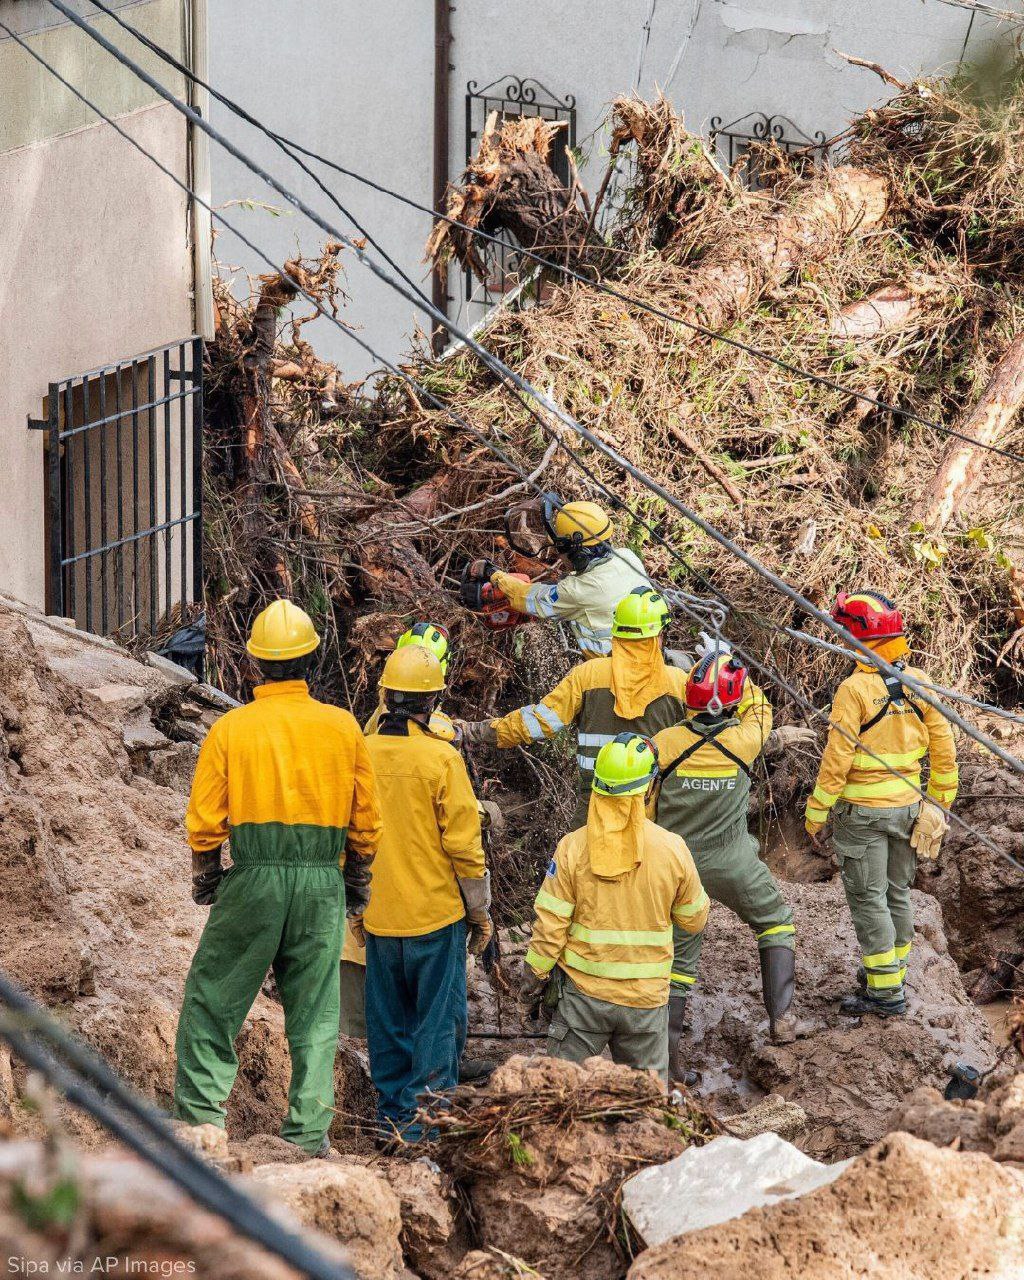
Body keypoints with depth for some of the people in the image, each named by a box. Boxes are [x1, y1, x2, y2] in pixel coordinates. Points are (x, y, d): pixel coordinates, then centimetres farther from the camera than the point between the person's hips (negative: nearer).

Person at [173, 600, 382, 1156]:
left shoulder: (230, 729, -2)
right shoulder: (342, 727, 3)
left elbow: (204, 819, 0)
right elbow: (366, 820, 8)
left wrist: (204, 880, 15)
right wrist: (357, 882, 21)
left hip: (253, 880, -2)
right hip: (322, 882, 2)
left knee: (212, 997, 10)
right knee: (314, 1012, 9)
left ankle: (200, 1115, 7)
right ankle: (308, 1134, 8)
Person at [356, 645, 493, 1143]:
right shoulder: (441, 759, -14)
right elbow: (463, 841, -11)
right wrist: (479, 911, 0)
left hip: (379, 916, 4)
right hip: (436, 914, -4)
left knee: (387, 1018, 14)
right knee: (438, 1017, 4)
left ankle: (392, 1110, 20)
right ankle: (427, 1113, 2)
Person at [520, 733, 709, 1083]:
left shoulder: (573, 848, -12)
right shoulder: (672, 848, -10)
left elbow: (550, 926, -9)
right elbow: (694, 920, 4)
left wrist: (534, 975, 7)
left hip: (583, 992, -1)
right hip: (647, 998, 1)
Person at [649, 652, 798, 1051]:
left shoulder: (664, 744, -16)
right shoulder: (742, 741, -17)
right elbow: (759, 709, 8)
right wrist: (732, 668, 15)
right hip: (732, 865, -1)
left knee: (680, 949, 14)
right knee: (775, 922, 22)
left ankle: (666, 1042, 16)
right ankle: (780, 1016, 12)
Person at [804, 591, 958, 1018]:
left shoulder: (855, 689, -19)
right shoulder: (918, 683, -1)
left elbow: (836, 760, -18)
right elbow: (943, 747, 5)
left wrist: (816, 813, -9)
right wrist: (941, 799, 17)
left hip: (862, 810, -6)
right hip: (908, 806, 6)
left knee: (868, 899, 2)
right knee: (898, 893, 19)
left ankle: (885, 992, 4)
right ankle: (893, 973, 31)